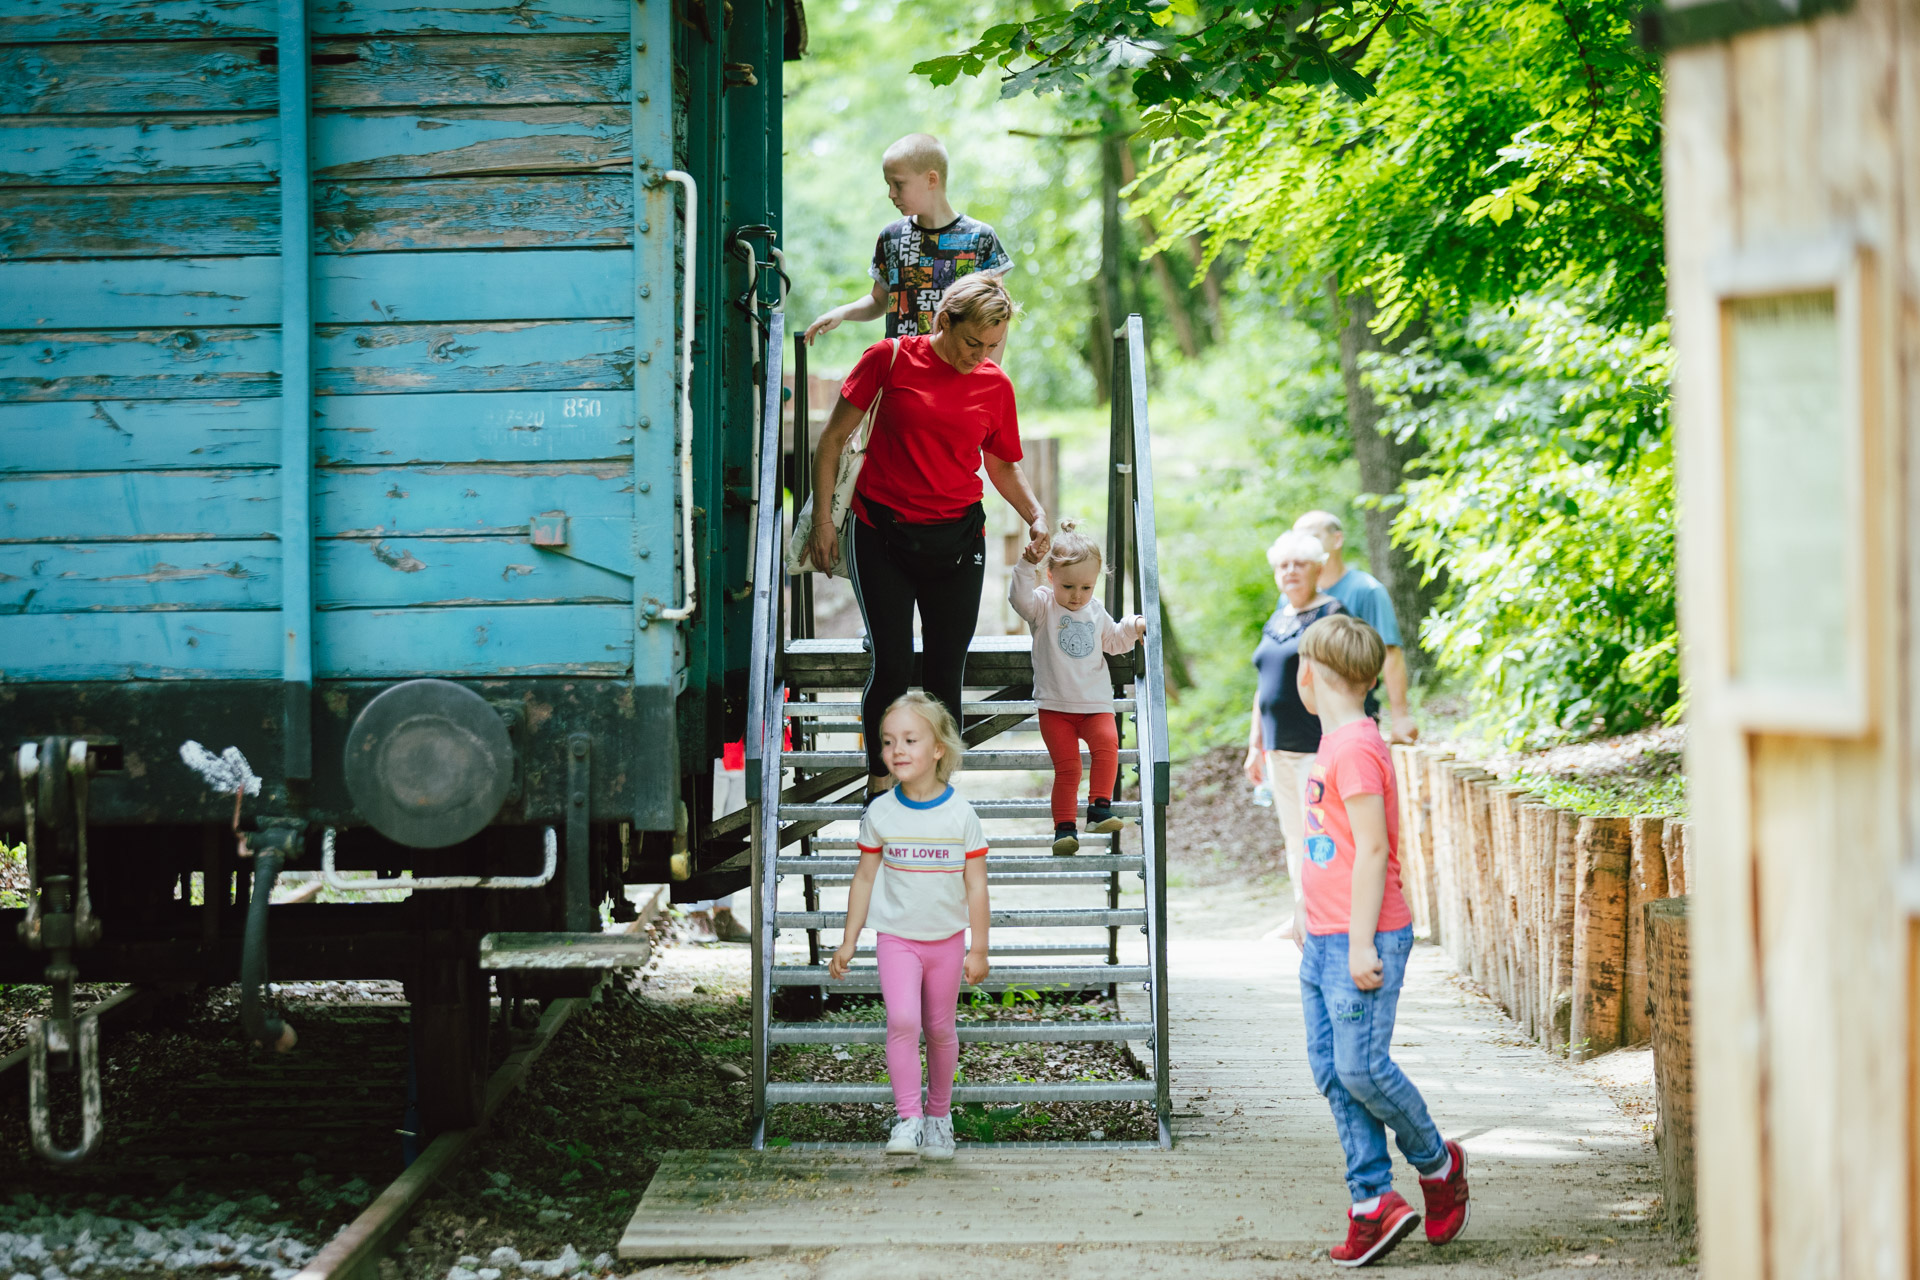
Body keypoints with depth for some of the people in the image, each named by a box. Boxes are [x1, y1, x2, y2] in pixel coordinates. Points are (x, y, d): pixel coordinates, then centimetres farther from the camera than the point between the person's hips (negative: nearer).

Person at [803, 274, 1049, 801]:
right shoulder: (890, 359, -6)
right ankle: (879, 784, 7)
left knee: (945, 675, 3)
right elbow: (834, 438, 0)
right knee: (892, 666, -7)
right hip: (883, 534, -2)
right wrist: (823, 517, -3)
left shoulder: (995, 386, 3)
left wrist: (1036, 515, -1)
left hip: (957, 539, 2)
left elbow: (1003, 464, 16)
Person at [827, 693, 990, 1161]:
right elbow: (864, 879, 4)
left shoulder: (960, 815, -8)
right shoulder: (880, 814, -5)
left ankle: (939, 1114, 29)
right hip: (897, 937, 0)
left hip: (946, 940, 0)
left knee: (939, 1029, 11)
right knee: (902, 1019, -19)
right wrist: (848, 942, 5)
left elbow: (976, 886, -3)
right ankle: (907, 1117, -15)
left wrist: (978, 949, -2)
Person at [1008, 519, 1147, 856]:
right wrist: (1027, 566, -39)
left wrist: (1133, 628, 9)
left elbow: (1112, 641, 27)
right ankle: (1064, 826, -2)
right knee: (1067, 765, -10)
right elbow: (1020, 598, -25)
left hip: (1095, 703, 3)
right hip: (1055, 706, -3)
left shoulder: (1096, 611, 11)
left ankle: (1100, 807, -21)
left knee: (1107, 742, -24)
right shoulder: (1043, 606, -3)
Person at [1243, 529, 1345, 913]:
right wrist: (1255, 746, 21)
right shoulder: (1277, 620, 17)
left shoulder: (1330, 614, -7)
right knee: (1293, 839, 12)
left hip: (1315, 747, -8)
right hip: (1279, 749, 8)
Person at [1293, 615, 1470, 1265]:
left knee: (1361, 1068, -9)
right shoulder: (1333, 744, 15)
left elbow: (1372, 848, -19)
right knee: (1331, 1071, 5)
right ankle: (1373, 1203, 6)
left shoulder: (1357, 747, -15)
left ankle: (1437, 1162, 13)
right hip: (1323, 942, 9)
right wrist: (1307, 914, 34)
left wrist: (1360, 943, -21)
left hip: (1364, 941, -9)